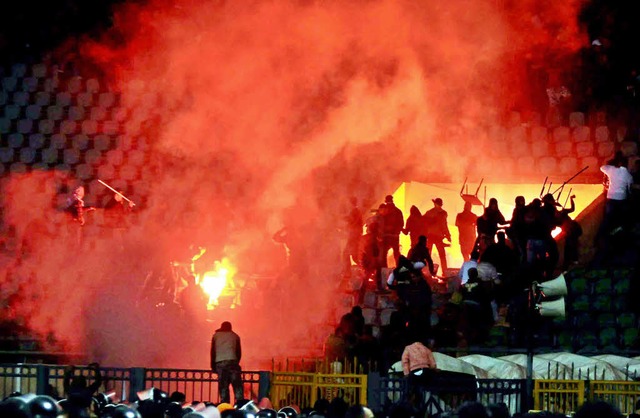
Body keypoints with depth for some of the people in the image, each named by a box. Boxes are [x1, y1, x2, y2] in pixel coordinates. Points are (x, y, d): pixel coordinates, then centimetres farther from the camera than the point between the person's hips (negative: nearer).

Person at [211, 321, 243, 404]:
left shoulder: (216, 336, 16)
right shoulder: (235, 336, 16)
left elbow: (213, 351, 12)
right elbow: (239, 352, 14)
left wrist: (213, 365, 17)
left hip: (219, 363, 1)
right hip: (232, 361, -1)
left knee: (223, 386, 1)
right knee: (237, 385, -3)